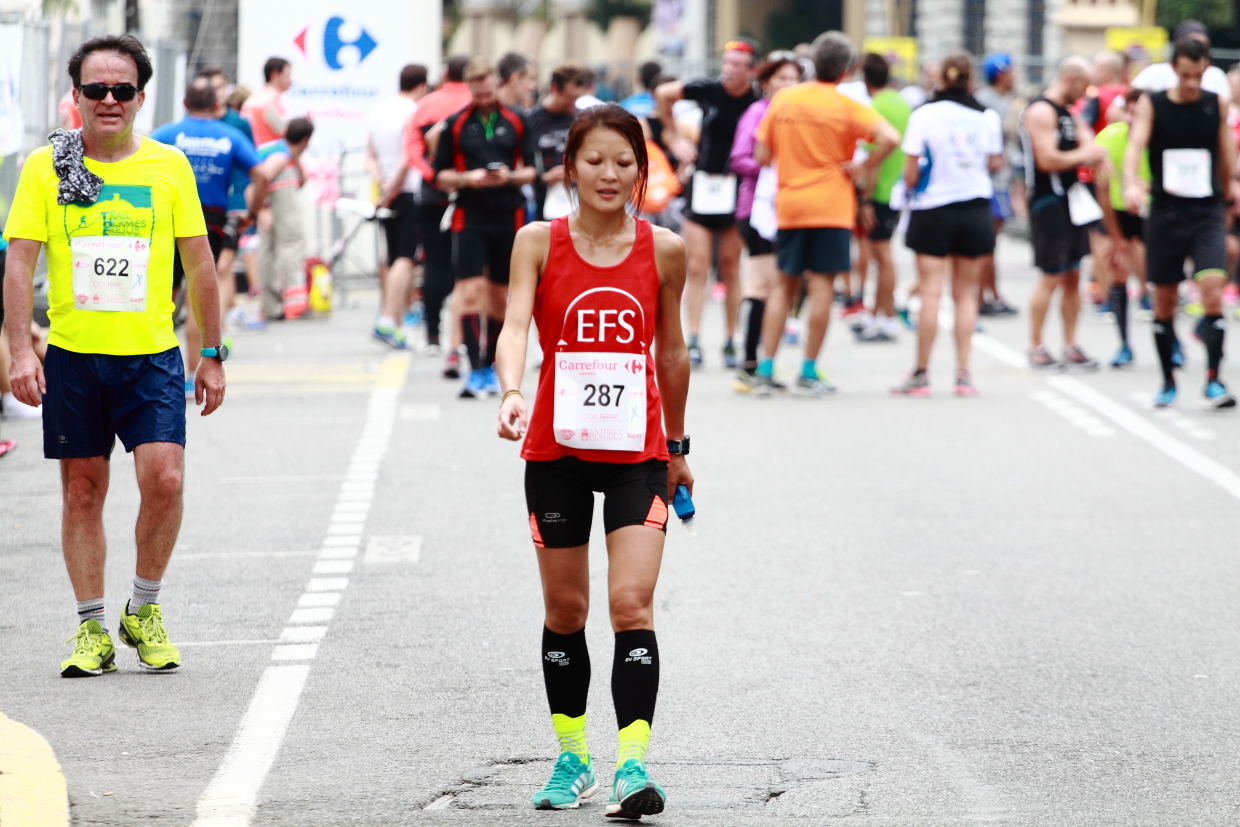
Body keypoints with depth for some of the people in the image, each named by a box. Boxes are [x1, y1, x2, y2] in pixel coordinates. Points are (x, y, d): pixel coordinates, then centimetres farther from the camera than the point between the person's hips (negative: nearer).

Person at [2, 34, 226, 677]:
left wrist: (212, 356, 6)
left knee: (164, 478, -13)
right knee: (82, 490, 4)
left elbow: (198, 263, 8)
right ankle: (92, 628, 15)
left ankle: (143, 610, 7)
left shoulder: (169, 166, 3)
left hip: (152, 354, 0)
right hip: (72, 356, 0)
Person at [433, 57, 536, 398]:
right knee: (471, 291, -13)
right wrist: (467, 179, -15)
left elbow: (531, 170, 7)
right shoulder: (455, 124, 3)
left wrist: (510, 176, -14)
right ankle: (476, 372, -15)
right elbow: (440, 176, 4)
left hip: (508, 217, 2)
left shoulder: (516, 121, 6)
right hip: (469, 217, -2)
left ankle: (490, 367, 23)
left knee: (500, 296, 9)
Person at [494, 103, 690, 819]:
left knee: (633, 603, -14)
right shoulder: (538, 242, -3)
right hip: (557, 449, 1)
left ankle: (633, 765, -16)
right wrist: (512, 393, -36)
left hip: (638, 450, 0)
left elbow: (671, 351, 11)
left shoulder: (664, 249, 0)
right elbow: (516, 326, -17)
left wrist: (676, 446, 17)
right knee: (565, 610, 10)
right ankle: (572, 757, 25)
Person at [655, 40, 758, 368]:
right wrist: (674, 137, 10)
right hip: (702, 185, 1)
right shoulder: (709, 90, -5)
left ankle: (730, 342, 13)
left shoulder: (757, 105, -10)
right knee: (697, 268, -1)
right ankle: (693, 341, 1)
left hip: (735, 191, -1)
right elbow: (663, 94, 11)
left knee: (730, 269, 5)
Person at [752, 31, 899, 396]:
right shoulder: (845, 106, -6)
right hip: (831, 205, -4)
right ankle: (809, 373, -1)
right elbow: (889, 137, -20)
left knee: (784, 284, 11)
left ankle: (766, 369, 6)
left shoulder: (782, 100, 5)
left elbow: (762, 155, 8)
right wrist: (867, 169, -7)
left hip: (788, 205, 4)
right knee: (821, 284, 0)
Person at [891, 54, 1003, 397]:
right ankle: (963, 374, 3)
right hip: (975, 211, 2)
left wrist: (913, 188, 12)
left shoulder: (924, 114, -7)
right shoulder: (987, 117, -1)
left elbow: (911, 171, -9)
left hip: (932, 211, -2)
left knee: (931, 293, -2)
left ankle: (921, 374, 0)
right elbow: (994, 162, 6)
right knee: (966, 294, 7)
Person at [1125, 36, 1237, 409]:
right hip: (1165, 211, 0)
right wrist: (1131, 184, -34)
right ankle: (1168, 382, 20)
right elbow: (1134, 146, -16)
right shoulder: (1152, 105, -2)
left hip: (1208, 213, 0)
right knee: (1164, 301, 6)